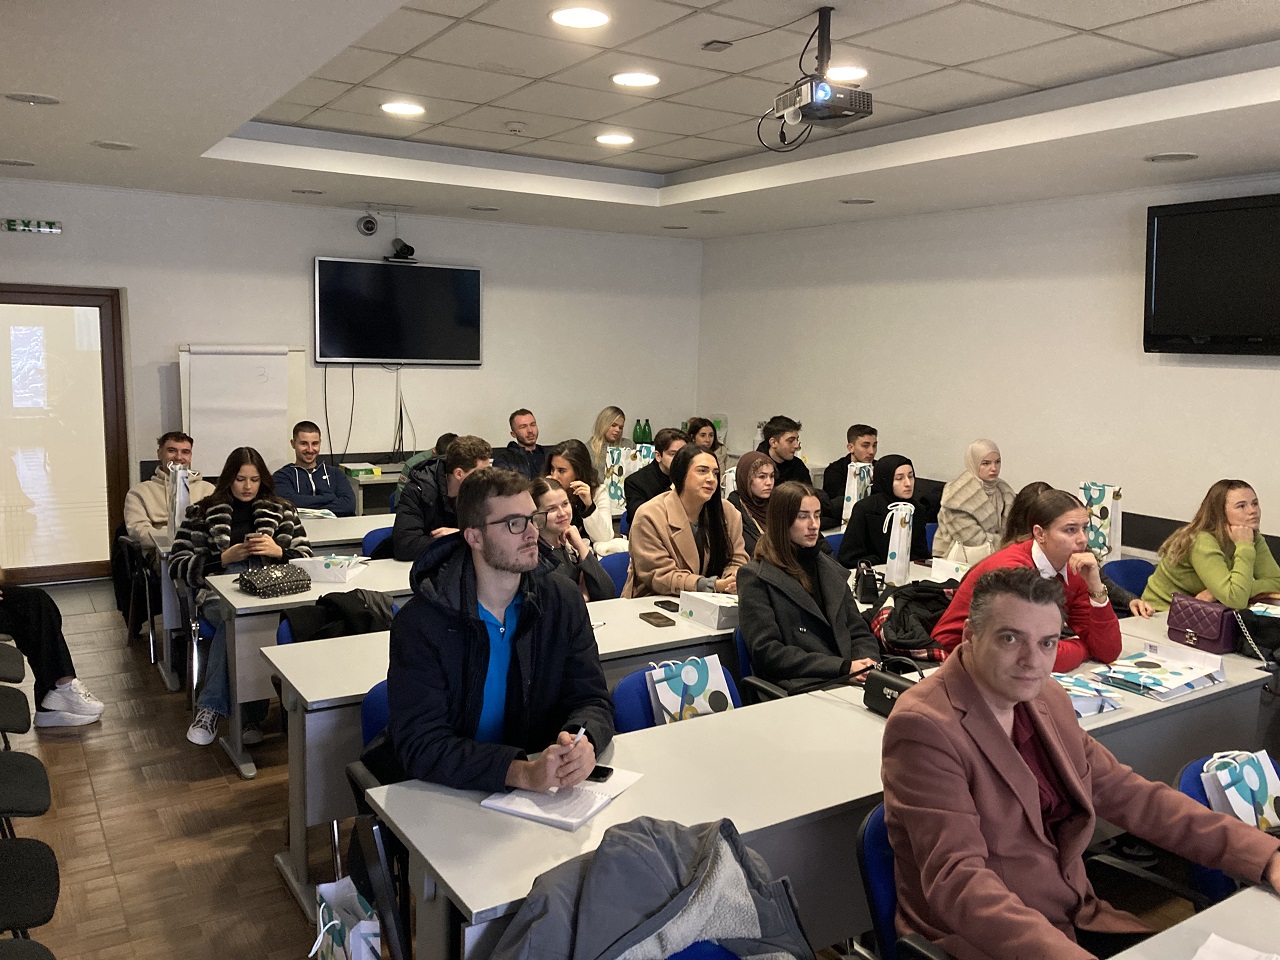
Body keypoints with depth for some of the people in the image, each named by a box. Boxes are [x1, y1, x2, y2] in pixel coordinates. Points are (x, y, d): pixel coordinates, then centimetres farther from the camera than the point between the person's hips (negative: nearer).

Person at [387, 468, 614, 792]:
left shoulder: (563, 601, 2)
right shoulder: (420, 623, -11)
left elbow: (593, 700, 3)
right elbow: (421, 746, -17)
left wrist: (583, 743, -20)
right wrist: (523, 772, -29)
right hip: (449, 797, -3)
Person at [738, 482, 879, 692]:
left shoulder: (830, 569, 21)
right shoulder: (756, 578, 0)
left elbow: (860, 633, 20)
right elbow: (767, 652, -8)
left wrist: (867, 664, -5)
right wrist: (843, 667, -13)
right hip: (796, 687, -7)